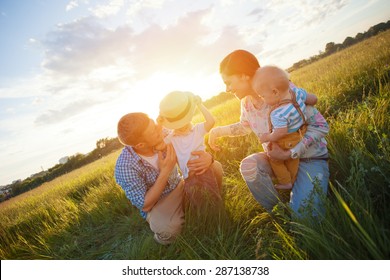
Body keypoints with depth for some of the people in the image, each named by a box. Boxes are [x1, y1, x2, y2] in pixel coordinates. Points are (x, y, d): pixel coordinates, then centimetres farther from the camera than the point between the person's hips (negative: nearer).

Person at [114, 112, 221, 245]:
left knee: (215, 168, -11)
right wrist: (165, 172, -32)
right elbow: (145, 205, -21)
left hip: (181, 186, 5)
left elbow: (195, 150, -9)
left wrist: (208, 157, -34)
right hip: (156, 205, -4)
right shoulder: (125, 166, -29)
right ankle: (163, 238, 3)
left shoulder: (164, 136, -19)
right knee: (169, 229, -36)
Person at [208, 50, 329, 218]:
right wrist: (219, 131, 4)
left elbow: (321, 126, -19)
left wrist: (290, 154, -27)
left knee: (302, 213, -24)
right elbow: (245, 126, 18)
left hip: (309, 157, -5)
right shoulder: (246, 102, -4)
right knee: (248, 165, -24)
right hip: (277, 158, 5)